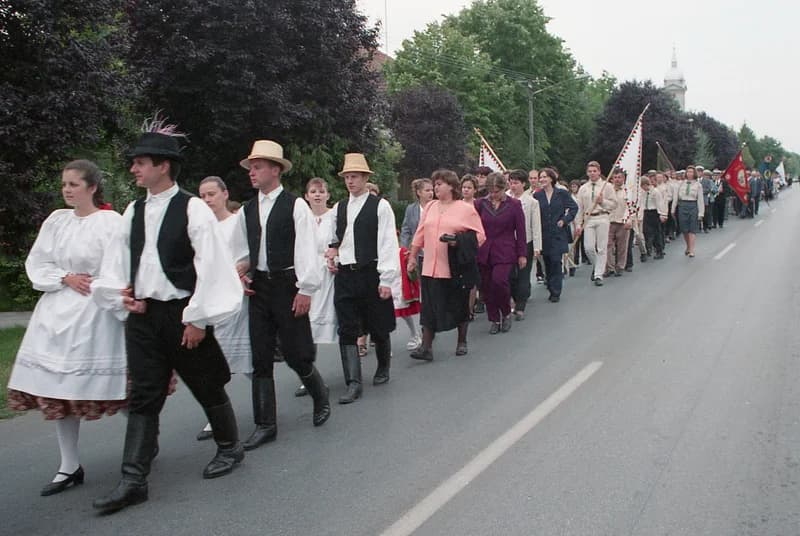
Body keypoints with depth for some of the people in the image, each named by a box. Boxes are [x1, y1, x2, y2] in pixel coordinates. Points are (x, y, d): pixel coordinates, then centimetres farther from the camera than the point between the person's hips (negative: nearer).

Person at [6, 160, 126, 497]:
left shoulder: (111, 222, -8)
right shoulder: (56, 220, 9)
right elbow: (37, 265, 11)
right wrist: (66, 278, -5)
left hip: (96, 314, -6)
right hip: (57, 312, 6)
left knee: (108, 388, -2)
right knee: (58, 391, 7)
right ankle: (70, 467, 20)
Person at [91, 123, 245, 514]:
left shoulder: (192, 209, -10)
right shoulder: (133, 211, 8)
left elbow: (210, 266, -14)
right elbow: (115, 260, 18)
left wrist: (197, 317, -15)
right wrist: (122, 295, 4)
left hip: (182, 313, -5)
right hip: (142, 315, 5)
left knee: (207, 386, 10)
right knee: (143, 397, 5)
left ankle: (229, 446, 32)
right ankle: (133, 480, 9)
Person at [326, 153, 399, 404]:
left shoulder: (380, 206, -5)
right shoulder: (339, 208, 11)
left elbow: (388, 243, -9)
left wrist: (386, 279, -13)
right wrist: (332, 254, 1)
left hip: (371, 273, -4)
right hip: (344, 275, 4)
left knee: (378, 327, 9)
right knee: (347, 330, -1)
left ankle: (383, 368, 34)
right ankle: (353, 383, 3)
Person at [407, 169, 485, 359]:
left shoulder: (466, 209, -1)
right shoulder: (430, 207, 11)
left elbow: (480, 236, -2)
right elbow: (420, 235, 15)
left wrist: (459, 241, -16)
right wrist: (412, 257, 15)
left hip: (457, 267, -2)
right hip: (431, 267, 3)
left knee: (460, 305, 10)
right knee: (429, 307, -2)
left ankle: (462, 342, 27)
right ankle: (426, 346, 0)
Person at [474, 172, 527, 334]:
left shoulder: (514, 204, 0)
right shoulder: (480, 203, 3)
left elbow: (520, 231, 3)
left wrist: (522, 254, 1)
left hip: (505, 252, -3)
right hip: (484, 252, 3)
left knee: (499, 280, -20)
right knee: (486, 287, 3)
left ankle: (506, 313, 5)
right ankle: (494, 319, 20)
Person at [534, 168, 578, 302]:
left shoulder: (562, 193, 0)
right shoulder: (537, 195, 3)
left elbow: (574, 207, 5)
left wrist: (565, 220, -4)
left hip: (558, 234, -2)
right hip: (543, 234, 2)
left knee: (556, 261, -7)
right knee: (547, 262, 6)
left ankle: (555, 292, 0)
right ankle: (552, 289, 18)